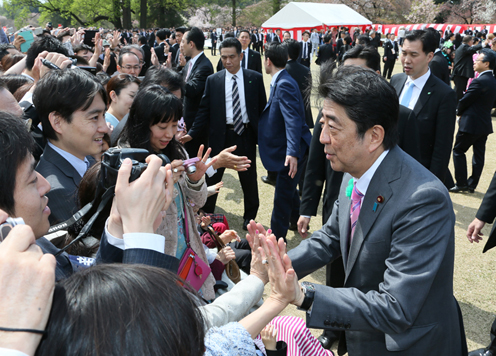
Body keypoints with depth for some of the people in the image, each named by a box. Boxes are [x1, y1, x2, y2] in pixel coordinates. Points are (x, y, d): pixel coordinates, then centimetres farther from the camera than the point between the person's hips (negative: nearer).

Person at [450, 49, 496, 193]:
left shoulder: (479, 81, -21)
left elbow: (464, 101, -14)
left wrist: (459, 112, 4)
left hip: (471, 123, -8)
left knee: (458, 151, 4)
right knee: (479, 154, 11)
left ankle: (461, 183, 4)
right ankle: (472, 184, 18)